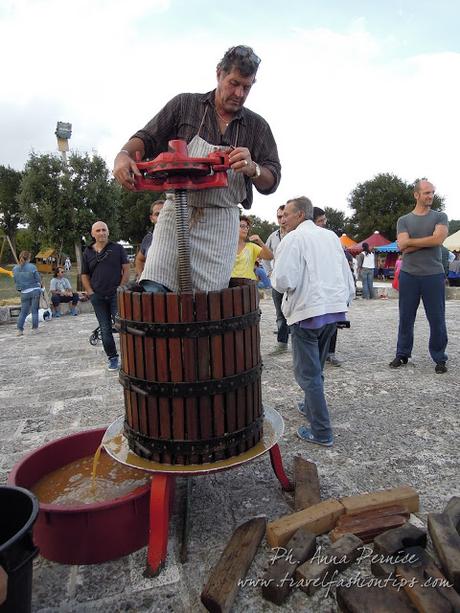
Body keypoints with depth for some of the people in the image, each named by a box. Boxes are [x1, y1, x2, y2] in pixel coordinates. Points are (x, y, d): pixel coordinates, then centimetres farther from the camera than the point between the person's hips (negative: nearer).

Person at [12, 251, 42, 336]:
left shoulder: (15, 269, 3)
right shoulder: (32, 267, -9)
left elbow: (16, 281, 8)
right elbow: (38, 279, -6)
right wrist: (39, 285, 13)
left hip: (24, 292, 3)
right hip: (35, 290, -3)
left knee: (23, 312, 11)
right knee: (35, 310, 6)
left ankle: (19, 329, 6)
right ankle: (35, 328, 10)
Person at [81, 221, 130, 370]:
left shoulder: (117, 248, 3)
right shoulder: (87, 253, 10)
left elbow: (126, 269, 0)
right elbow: (84, 275, 13)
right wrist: (90, 293, 2)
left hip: (116, 294, -3)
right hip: (98, 297, 3)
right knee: (105, 329, 7)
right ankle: (112, 358, 17)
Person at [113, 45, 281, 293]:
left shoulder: (257, 126, 12)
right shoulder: (185, 105, 9)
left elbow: (272, 181, 9)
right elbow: (147, 139, 9)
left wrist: (252, 168, -14)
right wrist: (124, 155, -14)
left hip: (221, 224, 1)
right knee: (153, 292, -13)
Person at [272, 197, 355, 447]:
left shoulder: (294, 238, -9)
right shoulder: (331, 236, 13)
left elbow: (283, 280, -19)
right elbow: (348, 277, 15)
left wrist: (275, 279, 3)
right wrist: (344, 302, 25)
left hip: (308, 311, -7)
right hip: (335, 308, 7)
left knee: (308, 372, 2)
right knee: (316, 366, 23)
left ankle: (321, 432, 5)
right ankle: (311, 407, 39)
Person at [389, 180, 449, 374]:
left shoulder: (440, 217, 6)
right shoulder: (404, 220, 7)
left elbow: (438, 239, -13)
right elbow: (402, 245, -8)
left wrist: (411, 242, -7)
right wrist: (426, 242, -7)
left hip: (434, 275, -1)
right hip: (409, 275, 1)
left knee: (437, 320, 3)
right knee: (405, 318, 8)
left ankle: (439, 359, 16)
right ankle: (402, 354, 20)